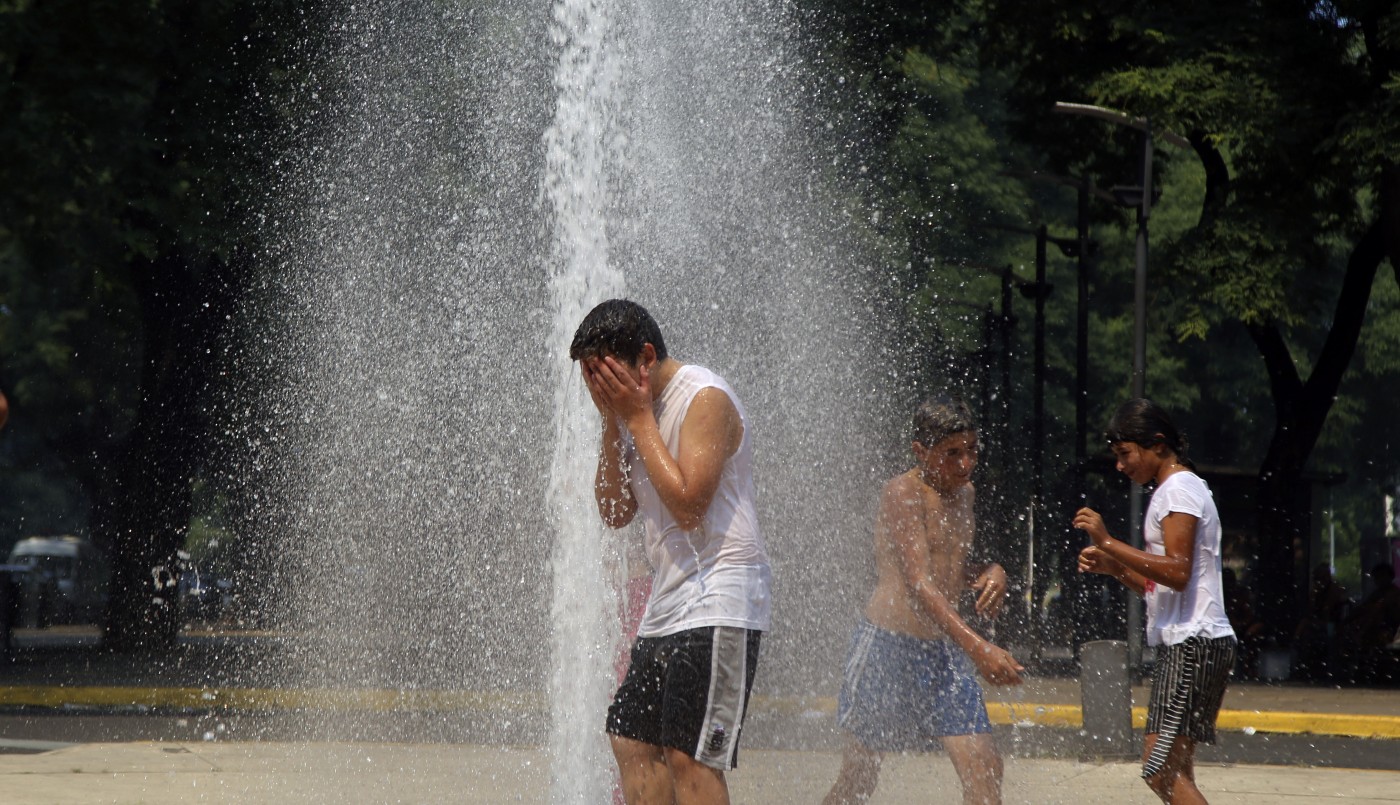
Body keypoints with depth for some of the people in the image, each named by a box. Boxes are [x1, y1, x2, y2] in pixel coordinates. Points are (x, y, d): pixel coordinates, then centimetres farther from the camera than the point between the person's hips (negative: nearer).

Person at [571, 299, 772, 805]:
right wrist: (613, 422, 2)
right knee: (633, 740, 8)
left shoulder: (706, 398, -12)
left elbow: (688, 504, -22)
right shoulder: (640, 407, 15)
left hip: (718, 601, -10)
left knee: (689, 755, -14)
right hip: (668, 604, 10)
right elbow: (615, 512, 12)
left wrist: (638, 418, -15)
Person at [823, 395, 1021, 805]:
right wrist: (978, 647, -35)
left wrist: (990, 572, 3)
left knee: (983, 768, -7)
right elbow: (918, 585, -24)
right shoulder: (902, 493, -14)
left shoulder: (963, 493, 12)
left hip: (945, 650, 7)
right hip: (888, 644, -7)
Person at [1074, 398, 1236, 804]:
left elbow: (1177, 572, -21)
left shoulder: (1179, 490, -8)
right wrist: (1112, 566, 12)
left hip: (1193, 643, -11)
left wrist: (1108, 542, -19)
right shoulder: (1173, 490, 23)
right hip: (1181, 643, 11)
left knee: (1162, 770, -16)